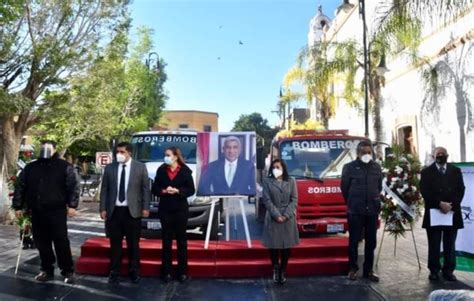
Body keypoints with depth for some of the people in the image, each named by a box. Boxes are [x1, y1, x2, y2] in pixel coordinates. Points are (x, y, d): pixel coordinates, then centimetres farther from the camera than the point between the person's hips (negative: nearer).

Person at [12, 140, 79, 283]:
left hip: (57, 211, -4)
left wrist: (72, 205, -14)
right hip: (36, 212, 4)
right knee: (42, 243, 10)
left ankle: (68, 271, 6)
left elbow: (73, 186, -6)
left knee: (61, 242, -4)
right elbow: (20, 188, 15)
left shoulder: (64, 166, 1)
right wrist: (18, 206, 10)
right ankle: (47, 270, 23)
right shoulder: (30, 167, 14)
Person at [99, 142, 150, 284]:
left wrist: (145, 207, -6)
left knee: (133, 244, 9)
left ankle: (134, 271, 23)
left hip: (132, 211, -1)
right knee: (115, 244, 8)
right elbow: (104, 189, 6)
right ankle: (114, 272, 21)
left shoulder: (140, 167, 0)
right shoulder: (109, 168, 5)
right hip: (114, 211, 2)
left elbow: (146, 188, 0)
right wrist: (103, 209, 0)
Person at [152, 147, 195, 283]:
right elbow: (154, 189, 4)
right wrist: (164, 191, -15)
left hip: (180, 209, -1)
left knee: (181, 241, 6)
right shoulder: (161, 170, 5)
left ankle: (183, 272, 14)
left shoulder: (185, 171, -1)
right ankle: (166, 272, 14)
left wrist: (177, 191, -17)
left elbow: (191, 190, -3)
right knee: (166, 241, 7)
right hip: (165, 210, 2)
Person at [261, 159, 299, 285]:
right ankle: (275, 269, 24)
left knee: (287, 246, 5)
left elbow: (294, 200, -1)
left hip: (288, 218, 1)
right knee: (274, 245, 3)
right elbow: (267, 200, -5)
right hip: (273, 218, -1)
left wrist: (286, 215, -12)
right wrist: (277, 215, -14)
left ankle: (283, 271, 20)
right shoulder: (267, 182, 1)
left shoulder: (291, 181, 5)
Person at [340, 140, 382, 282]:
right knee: (354, 241, 4)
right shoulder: (349, 167, -4)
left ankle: (368, 270, 20)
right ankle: (353, 268, 18)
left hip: (373, 210, 4)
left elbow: (379, 187, 17)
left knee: (371, 241, 9)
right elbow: (344, 187, 2)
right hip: (355, 211, -3)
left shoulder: (377, 167, 7)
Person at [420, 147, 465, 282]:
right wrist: (440, 204, -18)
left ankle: (448, 270, 15)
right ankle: (434, 270, 12)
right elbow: (425, 191, -6)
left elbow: (460, 190, 2)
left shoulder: (456, 171, 12)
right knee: (434, 245, 3)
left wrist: (452, 205, -12)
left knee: (450, 245, 6)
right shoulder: (427, 172, 5)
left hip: (452, 212, 2)